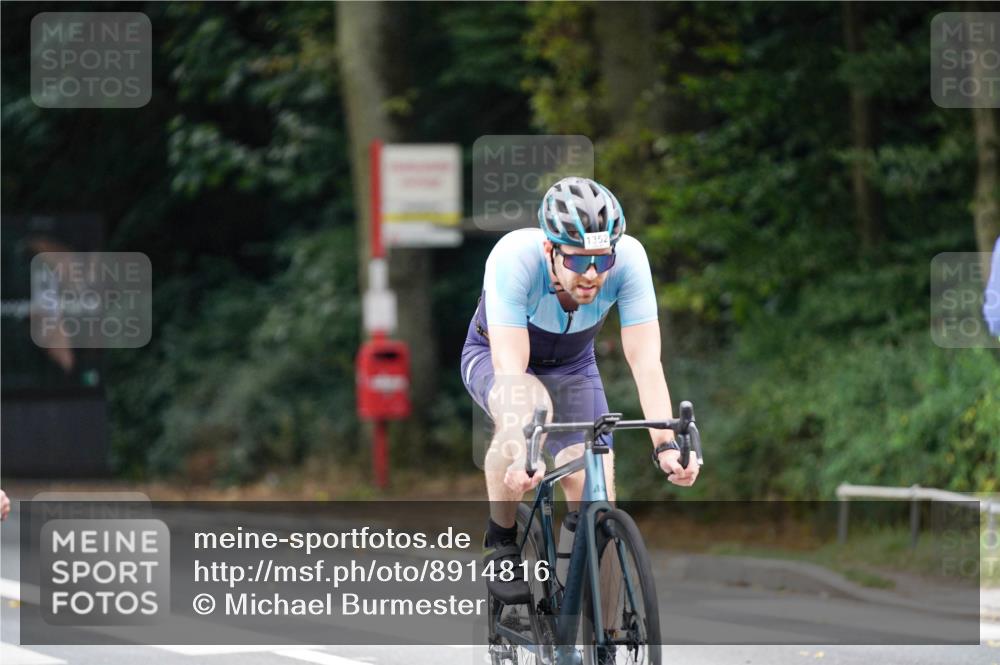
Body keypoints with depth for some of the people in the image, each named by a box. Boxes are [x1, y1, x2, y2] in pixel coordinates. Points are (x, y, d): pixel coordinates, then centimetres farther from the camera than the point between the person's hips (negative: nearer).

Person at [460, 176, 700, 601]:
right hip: (494, 355, -3)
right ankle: (501, 544, -17)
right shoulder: (514, 258, -38)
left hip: (572, 367, 3)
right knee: (531, 412, -38)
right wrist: (520, 454, -57)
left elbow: (645, 361, -31)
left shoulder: (628, 258, -31)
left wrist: (665, 445, -44)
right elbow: (510, 369, -44)